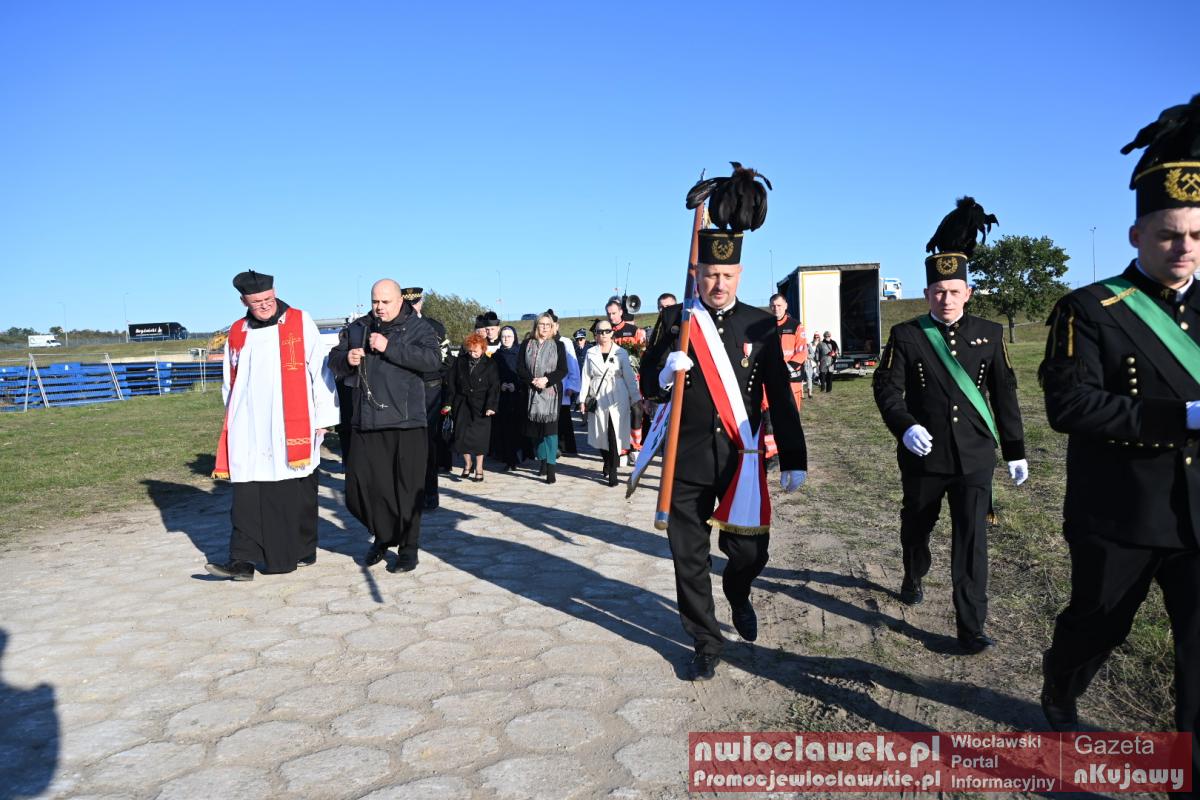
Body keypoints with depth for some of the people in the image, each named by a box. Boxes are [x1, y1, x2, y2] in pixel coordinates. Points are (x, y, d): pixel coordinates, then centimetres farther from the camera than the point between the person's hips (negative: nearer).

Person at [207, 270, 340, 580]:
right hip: (250, 433, 3)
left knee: (297, 494, 5)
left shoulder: (300, 322, 0)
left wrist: (324, 417, -5)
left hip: (292, 429, -3)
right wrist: (234, 422, 15)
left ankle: (301, 552, 18)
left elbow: (319, 370, -2)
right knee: (248, 498, -1)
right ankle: (243, 560, 1)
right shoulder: (237, 333, 12)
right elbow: (230, 384, 20)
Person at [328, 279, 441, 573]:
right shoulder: (358, 328, 14)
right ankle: (382, 536, 30)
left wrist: (389, 347, -19)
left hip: (406, 423, -4)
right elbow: (334, 361, 17)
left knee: (407, 490, 3)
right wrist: (347, 359, -7)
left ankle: (408, 549, 19)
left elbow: (432, 359, -16)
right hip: (365, 423, 4)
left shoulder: (418, 327, 1)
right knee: (360, 488, 5)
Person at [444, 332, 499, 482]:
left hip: (480, 406, -3)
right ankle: (467, 464, 20)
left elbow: (494, 387, -6)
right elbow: (451, 383, 7)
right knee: (461, 436, 1)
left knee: (479, 437, -2)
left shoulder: (490, 365, -3)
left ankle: (479, 467, 9)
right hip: (462, 404, 3)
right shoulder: (460, 362, 5)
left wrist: (491, 406, -15)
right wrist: (449, 403, 3)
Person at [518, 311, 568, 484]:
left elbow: (563, 370, -1)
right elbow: (520, 368, 3)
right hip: (532, 392, 3)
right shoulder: (526, 344, 8)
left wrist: (546, 379, -16)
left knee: (550, 428, -10)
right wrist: (533, 380, -12)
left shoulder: (558, 345, 3)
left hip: (551, 392, -3)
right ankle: (543, 460, 23)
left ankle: (550, 468, -12)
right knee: (535, 427, 7)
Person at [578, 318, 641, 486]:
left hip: (618, 399, -2)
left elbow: (629, 377, 3)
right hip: (598, 399, 2)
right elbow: (585, 377, 8)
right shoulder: (590, 353, 7)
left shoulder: (621, 353, 4)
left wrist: (635, 399, -1)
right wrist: (582, 400, 3)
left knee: (615, 435, -8)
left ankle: (612, 471, -4)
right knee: (601, 434, 8)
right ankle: (607, 462, 32)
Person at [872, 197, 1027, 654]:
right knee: (917, 526, 18)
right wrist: (905, 427, -28)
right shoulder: (906, 336, -4)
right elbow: (886, 387, -10)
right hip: (923, 455, 0)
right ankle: (913, 578, 48)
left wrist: (1015, 451, 7)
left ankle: (971, 627, 4)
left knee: (971, 539, -3)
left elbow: (1004, 394, 7)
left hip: (974, 457, 1)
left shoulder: (989, 335, 3)